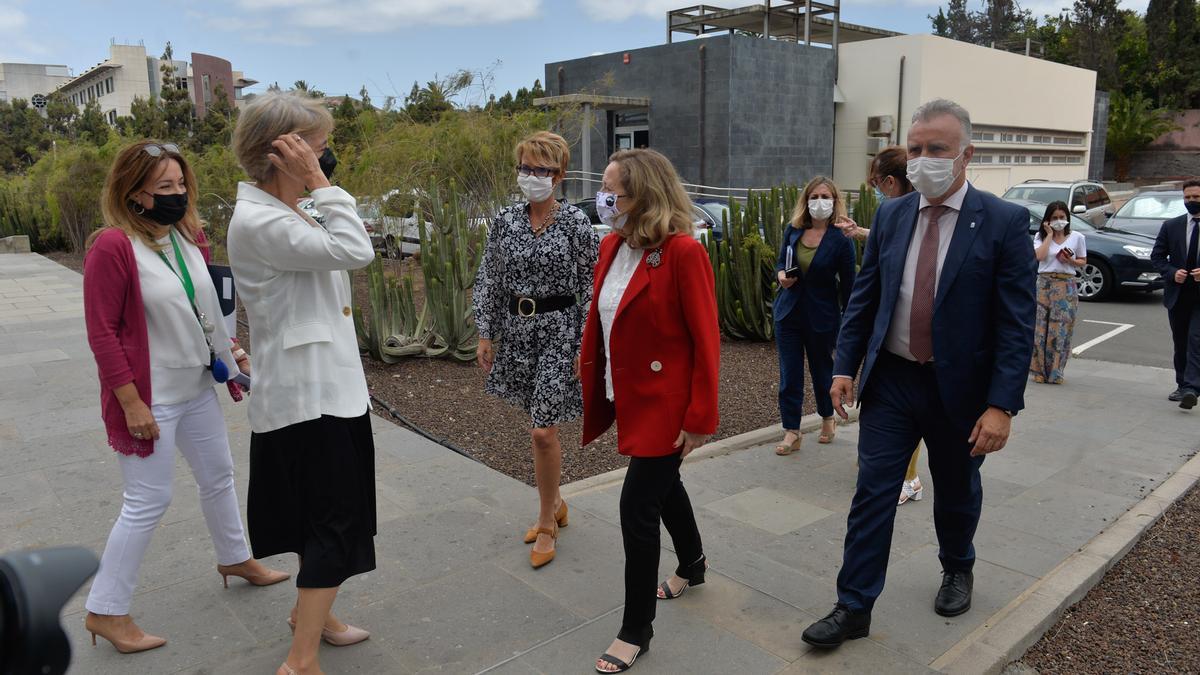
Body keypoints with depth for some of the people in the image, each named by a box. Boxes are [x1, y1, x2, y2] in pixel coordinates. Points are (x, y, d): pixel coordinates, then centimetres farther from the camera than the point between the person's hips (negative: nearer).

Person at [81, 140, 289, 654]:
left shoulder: (191, 237, 3)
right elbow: (102, 333, -19)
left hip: (197, 386, 8)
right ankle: (105, 611, 18)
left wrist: (231, 353, 11)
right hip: (150, 398, -8)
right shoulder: (112, 247, -19)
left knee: (218, 475, 21)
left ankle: (235, 559, 43)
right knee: (149, 501, 0)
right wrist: (131, 403, -20)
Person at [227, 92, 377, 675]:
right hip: (309, 396, -10)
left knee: (327, 513, 22)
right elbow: (354, 250, -26)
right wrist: (319, 184, -21)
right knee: (337, 521, -4)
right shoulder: (258, 221, -19)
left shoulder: (279, 214, 13)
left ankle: (309, 612, 40)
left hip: (322, 387, 10)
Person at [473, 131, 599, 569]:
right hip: (516, 328, 5)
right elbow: (489, 281, 8)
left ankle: (547, 525, 11)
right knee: (539, 424, 15)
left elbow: (590, 287, -7)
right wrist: (486, 334, 4)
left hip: (558, 330, -4)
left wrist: (586, 346, -10)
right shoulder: (504, 221, 4)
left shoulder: (576, 223, -7)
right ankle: (554, 505, 35)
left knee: (543, 431, -7)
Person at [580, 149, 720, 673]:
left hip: (665, 404, -7)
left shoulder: (683, 252, -19)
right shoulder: (611, 247, 4)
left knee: (637, 506, -3)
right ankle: (692, 565, 51)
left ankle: (636, 630, 16)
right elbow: (598, 322, 9)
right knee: (662, 484, 24)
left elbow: (705, 341, -18)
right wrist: (592, 388, 8)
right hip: (628, 398, 8)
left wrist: (700, 418, -17)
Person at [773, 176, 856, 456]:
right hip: (788, 312, 3)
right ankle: (792, 432, 12)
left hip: (822, 317, -3)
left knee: (822, 370, 15)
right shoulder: (792, 231, 0)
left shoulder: (841, 240, -12)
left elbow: (848, 285, -7)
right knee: (789, 375, 3)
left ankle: (828, 418, 40)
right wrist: (781, 274, -9)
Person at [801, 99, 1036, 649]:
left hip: (959, 388, -2)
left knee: (957, 494, 19)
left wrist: (1001, 404, -17)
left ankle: (957, 569, 47)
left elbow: (1017, 323, -12)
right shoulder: (891, 215, 2)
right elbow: (864, 297, 6)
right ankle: (854, 608, 12)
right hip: (890, 381, 2)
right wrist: (845, 366, -1)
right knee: (872, 493, 2)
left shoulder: (1004, 221, -10)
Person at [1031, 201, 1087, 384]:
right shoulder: (1040, 236, 7)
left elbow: (1083, 262, 12)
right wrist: (1050, 234, -6)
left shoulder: (1077, 237, 6)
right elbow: (1039, 256, -11)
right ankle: (1040, 370, 8)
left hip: (1066, 286, 0)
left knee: (1061, 329, -1)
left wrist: (1071, 261, -8)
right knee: (1040, 327, -1)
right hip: (1044, 284, 0)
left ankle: (1055, 372, 8)